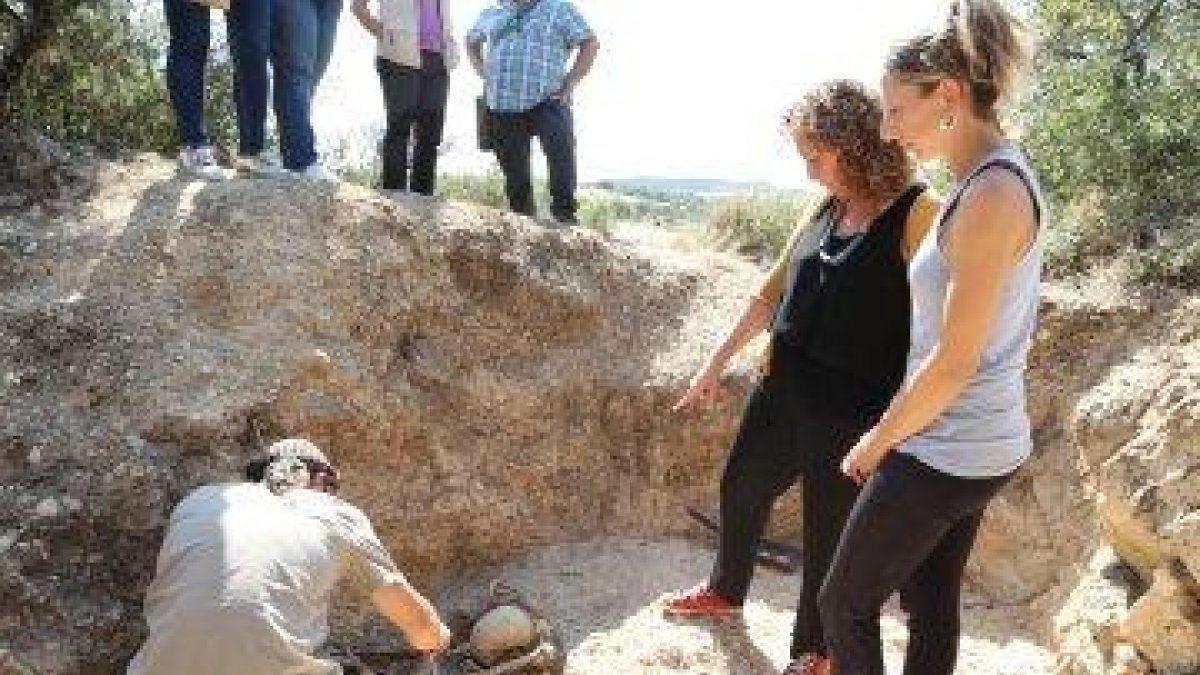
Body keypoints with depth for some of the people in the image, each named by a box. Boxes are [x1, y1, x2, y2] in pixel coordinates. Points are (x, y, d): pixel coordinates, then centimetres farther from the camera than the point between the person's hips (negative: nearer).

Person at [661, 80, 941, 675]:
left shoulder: (916, 213, -16)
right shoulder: (826, 207, 5)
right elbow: (773, 290, 12)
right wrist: (717, 363, 16)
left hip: (850, 412, -7)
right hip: (783, 391, 7)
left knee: (828, 533, 9)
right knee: (741, 487, 23)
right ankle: (725, 590, 51)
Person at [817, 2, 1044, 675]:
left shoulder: (991, 195, -23)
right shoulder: (999, 177, 7)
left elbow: (952, 364, -22)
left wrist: (877, 440, -8)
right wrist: (896, 430, 17)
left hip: (945, 451, -9)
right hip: (977, 442, 9)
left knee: (845, 603, 7)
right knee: (933, 607, 20)